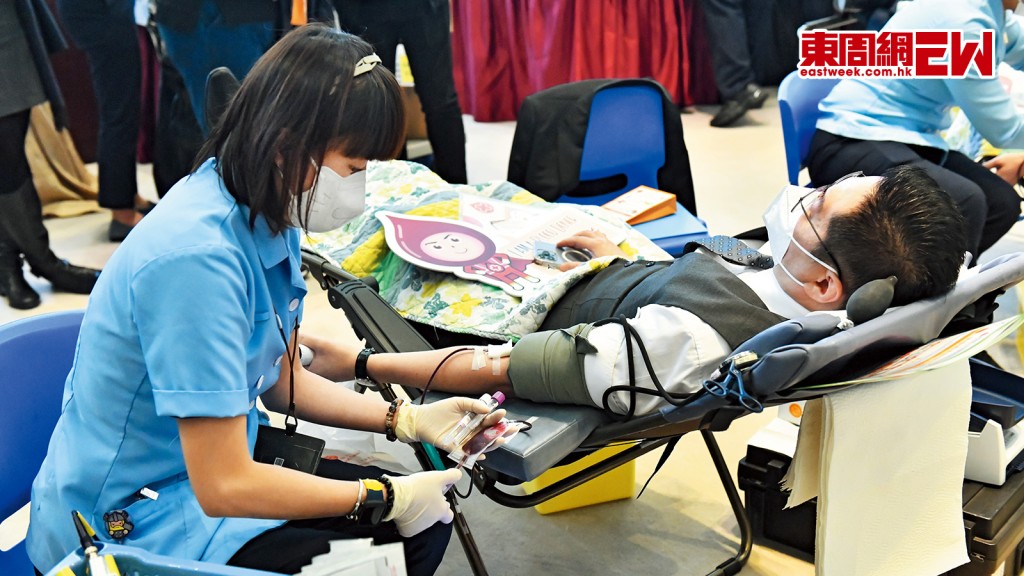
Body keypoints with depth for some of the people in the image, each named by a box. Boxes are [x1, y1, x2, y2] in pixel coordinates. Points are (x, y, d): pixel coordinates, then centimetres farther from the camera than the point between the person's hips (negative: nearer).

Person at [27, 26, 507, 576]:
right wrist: (385, 497, -16)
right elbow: (224, 487, -26)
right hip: (126, 525, -8)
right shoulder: (197, 257, -30)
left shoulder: (267, 215, -5)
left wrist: (407, 420, 0)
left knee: (426, 523, 4)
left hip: (214, 461, 8)